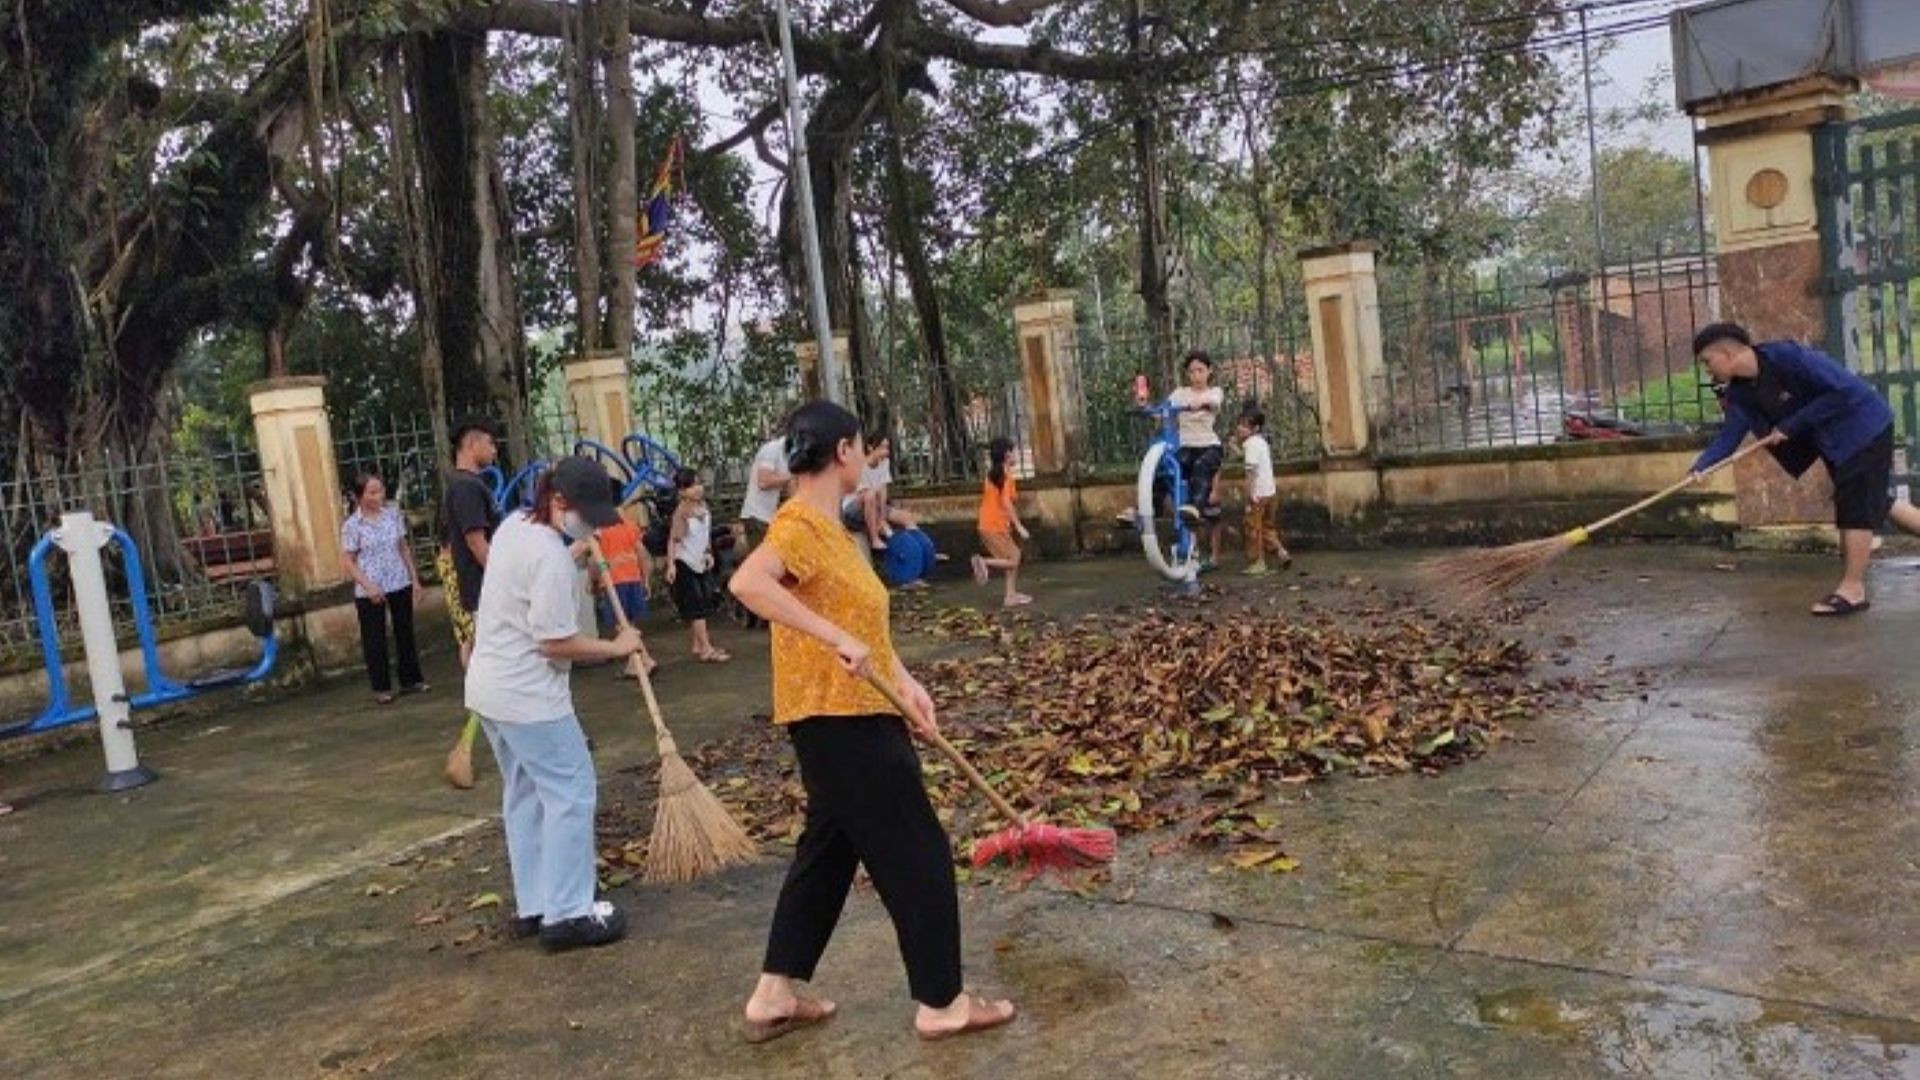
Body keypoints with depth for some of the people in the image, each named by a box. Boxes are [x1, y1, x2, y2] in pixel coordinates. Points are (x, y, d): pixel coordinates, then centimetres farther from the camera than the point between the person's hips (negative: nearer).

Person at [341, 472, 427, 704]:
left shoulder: (393, 515, 2)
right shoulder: (352, 525, -9)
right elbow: (348, 561, -8)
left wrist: (414, 578, 8)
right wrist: (368, 586, -17)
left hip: (400, 584, 4)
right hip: (370, 591, -4)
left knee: (405, 632, 11)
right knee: (374, 639, 5)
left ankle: (410, 680, 24)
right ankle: (381, 688, 15)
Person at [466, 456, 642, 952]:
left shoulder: (516, 523, 7)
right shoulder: (550, 557, -23)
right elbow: (555, 643, -21)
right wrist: (616, 648, -10)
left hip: (492, 687, 10)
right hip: (528, 696, -10)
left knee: (525, 796, 16)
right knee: (570, 794, -3)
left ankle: (533, 906, 23)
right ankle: (567, 914, 0)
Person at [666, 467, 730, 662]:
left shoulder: (704, 506, 3)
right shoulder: (682, 511, -18)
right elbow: (673, 539, -20)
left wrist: (708, 554, 10)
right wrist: (671, 565, -25)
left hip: (701, 563, 7)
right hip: (685, 563, -7)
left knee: (705, 603, 10)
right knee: (697, 607, -7)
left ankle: (698, 645, 20)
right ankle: (706, 649, -6)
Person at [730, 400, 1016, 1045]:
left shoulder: (829, 525, 13)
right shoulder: (801, 522, -17)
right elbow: (746, 582, -36)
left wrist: (906, 682, 8)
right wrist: (837, 641, -37)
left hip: (851, 716, 10)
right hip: (839, 719, -10)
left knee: (829, 848, 18)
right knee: (916, 853, 1)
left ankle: (774, 996, 27)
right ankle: (941, 1003, 16)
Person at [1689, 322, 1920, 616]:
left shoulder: (1787, 356, -29)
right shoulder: (1740, 393, -5)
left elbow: (1846, 391, -29)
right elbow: (1730, 435, -10)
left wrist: (1791, 425, -26)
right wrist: (1701, 466, -28)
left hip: (1863, 425, -9)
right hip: (1831, 438, 9)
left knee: (1855, 506, -6)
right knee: (1874, 501, 16)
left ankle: (1853, 589, 1)